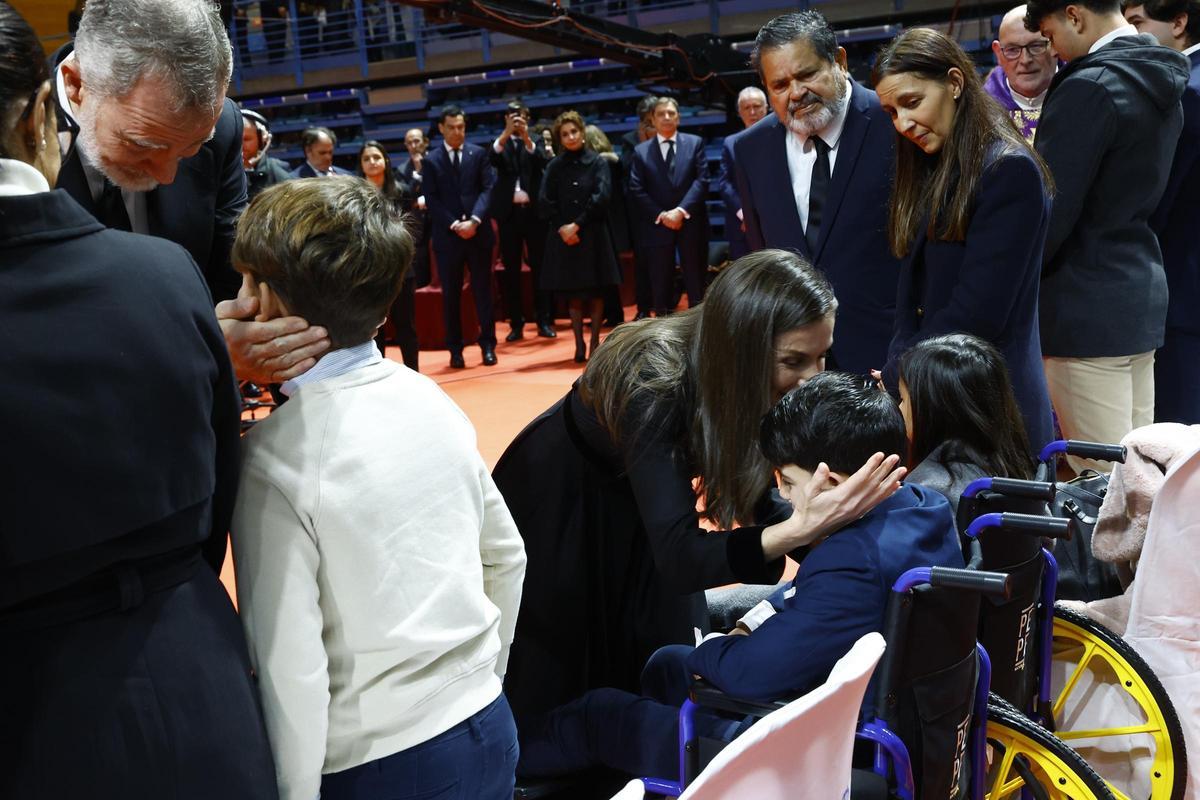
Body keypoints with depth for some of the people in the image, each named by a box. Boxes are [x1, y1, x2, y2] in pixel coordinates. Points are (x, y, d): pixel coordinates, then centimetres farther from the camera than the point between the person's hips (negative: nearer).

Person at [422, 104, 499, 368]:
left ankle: (488, 345, 12)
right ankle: (455, 349, 11)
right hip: (447, 235, 0)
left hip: (478, 233, 0)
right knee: (450, 294, 4)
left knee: (483, 290, 5)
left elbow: (488, 189, -2)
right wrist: (454, 225, -13)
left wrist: (474, 220, -15)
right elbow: (431, 200, -1)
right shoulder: (431, 160, 4)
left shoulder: (479, 154, 6)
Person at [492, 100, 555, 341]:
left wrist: (526, 138, -23)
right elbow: (493, 159, -12)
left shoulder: (535, 143, 8)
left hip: (533, 211, -1)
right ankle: (516, 324, 7)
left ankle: (544, 321, 5)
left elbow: (543, 163, -11)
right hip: (509, 212, 1)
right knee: (511, 269, 2)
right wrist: (506, 133, -25)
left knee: (539, 266, 1)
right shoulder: (501, 143, 9)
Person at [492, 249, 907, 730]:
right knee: (555, 690, 9)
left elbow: (753, 506, -13)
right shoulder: (653, 382, -39)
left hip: (638, 520, 5)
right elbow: (679, 557, -44)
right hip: (558, 517, -5)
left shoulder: (743, 382, -22)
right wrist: (802, 527, -56)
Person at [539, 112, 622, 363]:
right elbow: (545, 202, 2)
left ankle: (595, 342, 9)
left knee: (595, 290, 2)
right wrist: (562, 228, -10)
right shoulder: (555, 167, 6)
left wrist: (577, 225, -12)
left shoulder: (597, 163, 1)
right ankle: (579, 344, 4)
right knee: (573, 292, 2)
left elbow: (602, 197, -9)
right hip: (564, 237, 1)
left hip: (593, 235, -1)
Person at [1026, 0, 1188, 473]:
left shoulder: (1089, 87, -16)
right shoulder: (1161, 81, 12)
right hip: (1143, 294, 9)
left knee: (1100, 481, -2)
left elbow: (1051, 211, -17)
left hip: (1087, 305, -9)